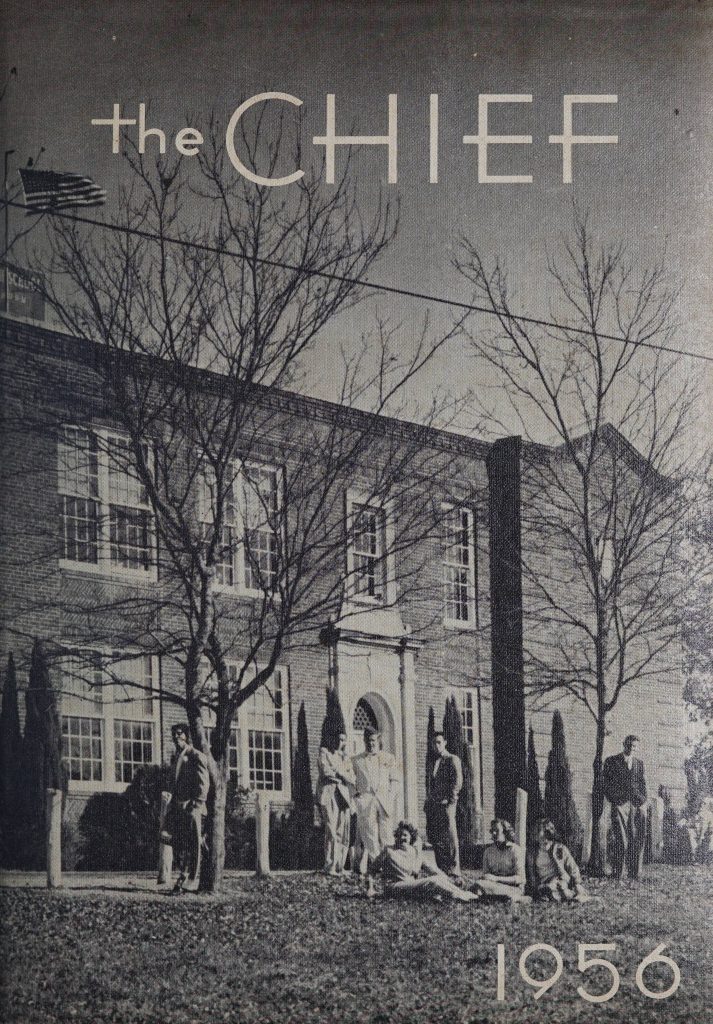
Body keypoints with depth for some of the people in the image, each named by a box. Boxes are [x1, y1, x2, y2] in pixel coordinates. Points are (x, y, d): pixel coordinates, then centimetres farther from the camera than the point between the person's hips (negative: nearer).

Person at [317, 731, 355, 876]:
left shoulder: (346, 759, 20)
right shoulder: (325, 753, 7)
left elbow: (352, 780, 8)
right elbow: (326, 771, -10)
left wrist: (335, 771, -5)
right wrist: (343, 775, -1)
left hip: (343, 795, 5)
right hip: (328, 794, -5)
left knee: (343, 832, -1)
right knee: (332, 830, -14)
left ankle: (340, 866, 3)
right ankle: (330, 866, -13)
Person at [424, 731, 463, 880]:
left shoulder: (452, 760, 0)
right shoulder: (433, 762, 21)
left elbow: (458, 780, -9)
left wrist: (451, 799, -15)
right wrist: (427, 800, 14)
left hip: (446, 802, -7)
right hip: (432, 803, 7)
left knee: (449, 836, -10)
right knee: (433, 837, 6)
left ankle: (454, 869, -9)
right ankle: (441, 869, 13)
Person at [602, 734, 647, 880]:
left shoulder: (639, 763, 17)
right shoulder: (611, 762, 5)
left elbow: (642, 783, 20)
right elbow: (605, 782, 3)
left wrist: (642, 799, 4)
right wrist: (613, 799, -7)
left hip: (635, 804, 4)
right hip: (619, 804, -4)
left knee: (637, 838, -1)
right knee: (620, 839, -9)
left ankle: (633, 872, 6)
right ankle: (616, 872, -4)